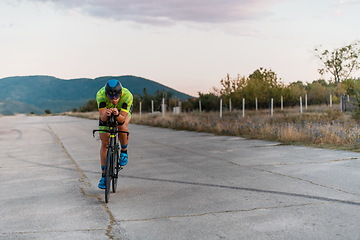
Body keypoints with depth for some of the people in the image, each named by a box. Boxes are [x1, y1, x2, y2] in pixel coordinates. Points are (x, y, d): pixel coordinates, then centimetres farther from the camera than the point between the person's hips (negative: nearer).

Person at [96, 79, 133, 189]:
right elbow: (102, 118, -39)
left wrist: (117, 114, -61)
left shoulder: (127, 95, -39)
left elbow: (122, 119, -40)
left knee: (122, 126, -34)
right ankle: (104, 175, 5)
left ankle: (124, 152, -5)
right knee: (104, 143, -5)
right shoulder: (100, 94, -37)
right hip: (106, 112, 1)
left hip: (123, 111, -1)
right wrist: (106, 115, -60)